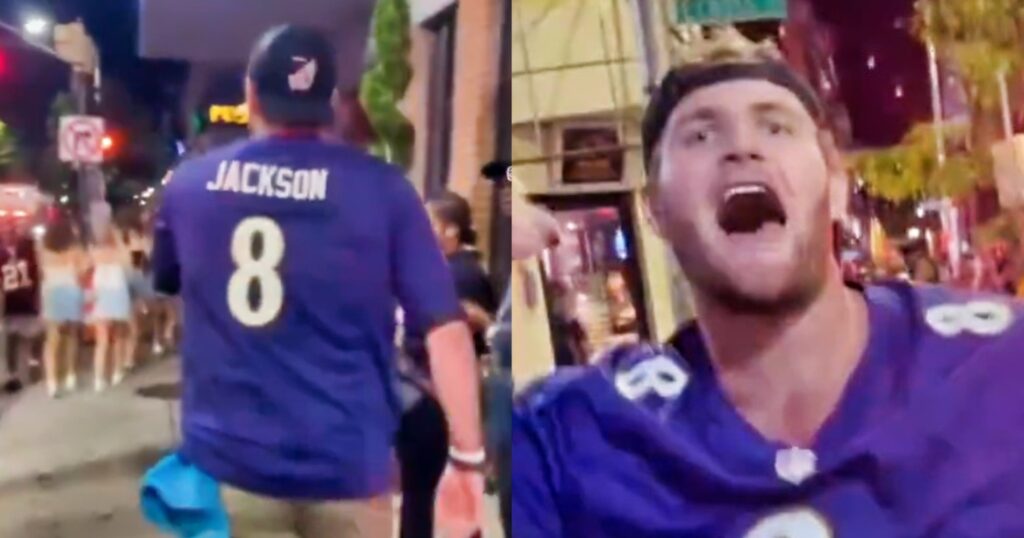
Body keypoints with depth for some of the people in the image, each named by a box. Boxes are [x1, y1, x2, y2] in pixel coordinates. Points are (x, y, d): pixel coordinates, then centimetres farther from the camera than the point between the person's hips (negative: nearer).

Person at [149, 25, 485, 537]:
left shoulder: (189, 183, 2)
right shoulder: (380, 187, -6)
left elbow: (163, 284, 21)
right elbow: (445, 327, -10)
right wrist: (467, 454, -3)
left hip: (227, 458, 2)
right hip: (346, 465, -1)